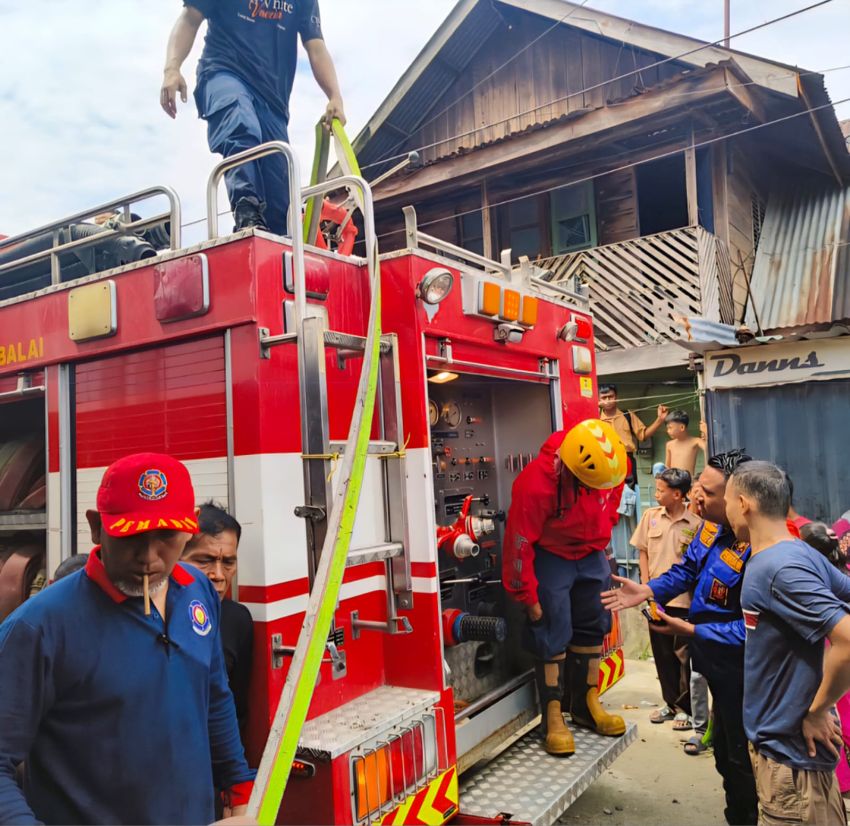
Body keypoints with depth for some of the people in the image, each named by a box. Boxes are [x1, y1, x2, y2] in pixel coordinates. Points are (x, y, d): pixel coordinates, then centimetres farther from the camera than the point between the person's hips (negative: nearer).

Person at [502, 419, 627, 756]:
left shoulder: (611, 462, -18)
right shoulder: (536, 484, -35)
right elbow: (519, 543, -26)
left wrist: (602, 536, 13)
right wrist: (528, 598, -18)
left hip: (591, 554, 6)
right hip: (550, 557, -6)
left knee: (592, 627, 12)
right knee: (552, 636, -5)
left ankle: (587, 704, 27)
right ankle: (553, 718, 8)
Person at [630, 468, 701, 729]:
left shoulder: (695, 523, -11)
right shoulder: (650, 516, 1)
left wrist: (694, 590, -11)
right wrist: (646, 584, 3)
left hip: (684, 599, -4)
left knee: (683, 655, 5)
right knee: (662, 654, 14)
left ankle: (685, 707, 20)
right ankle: (671, 703, 29)